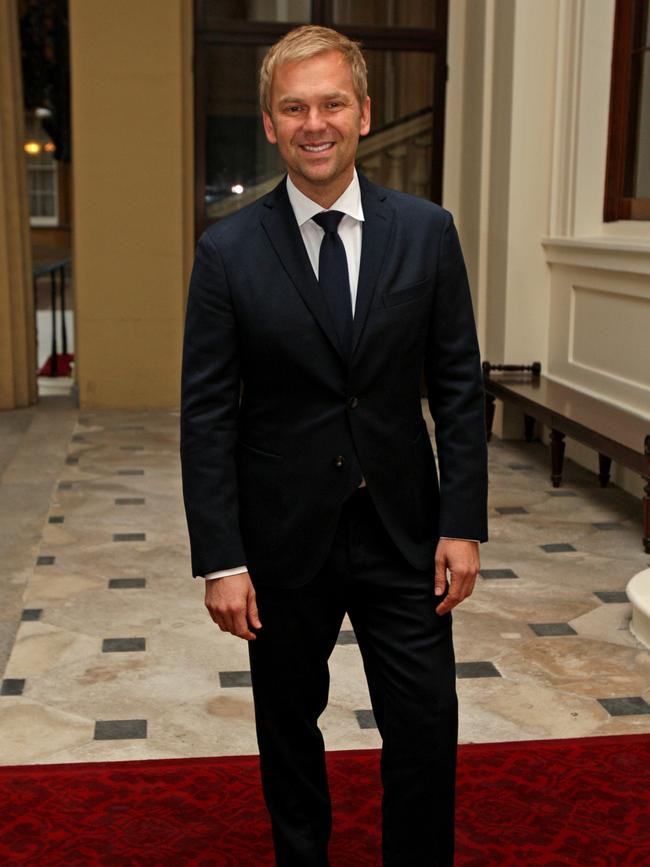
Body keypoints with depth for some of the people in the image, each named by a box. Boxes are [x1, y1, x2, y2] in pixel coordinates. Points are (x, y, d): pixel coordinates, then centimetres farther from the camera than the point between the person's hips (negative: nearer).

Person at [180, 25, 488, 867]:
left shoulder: (427, 232, -2)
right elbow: (206, 413, -6)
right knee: (288, 723, 17)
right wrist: (221, 558, -10)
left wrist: (463, 521, -4)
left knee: (427, 732, 7)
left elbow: (458, 386, 1)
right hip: (283, 537, 0)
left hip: (402, 528, 1)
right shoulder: (228, 251, -7)